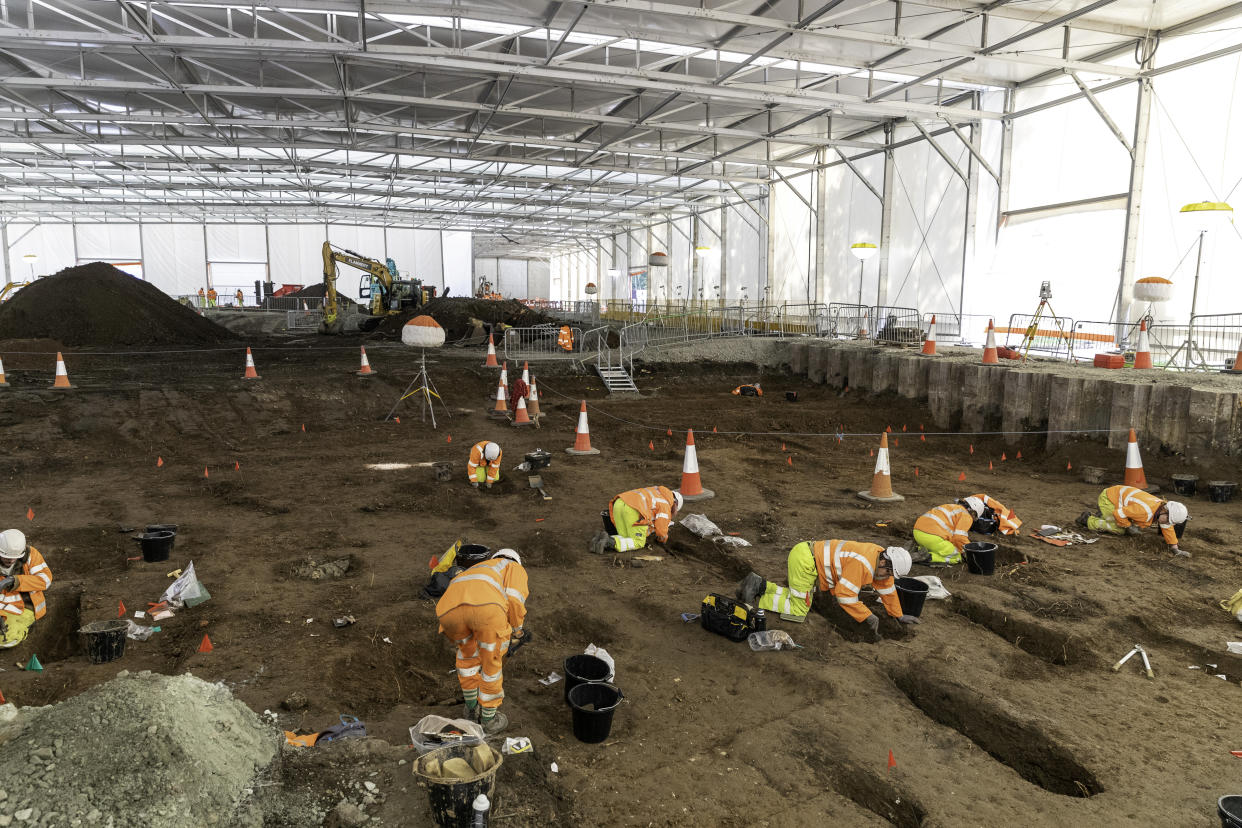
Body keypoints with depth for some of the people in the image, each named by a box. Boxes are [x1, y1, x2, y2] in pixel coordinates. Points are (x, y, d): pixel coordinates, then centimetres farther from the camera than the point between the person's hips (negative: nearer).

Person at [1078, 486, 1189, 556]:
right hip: (1108, 498, -9)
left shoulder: (1164, 509, -10)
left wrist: (1175, 549, 0)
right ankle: (1088, 520, -1)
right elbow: (1118, 514, -32)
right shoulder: (1145, 511, -38)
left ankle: (1104, 516, 26)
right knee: (1120, 530, -16)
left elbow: (1168, 530, 2)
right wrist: (1129, 527, -17)